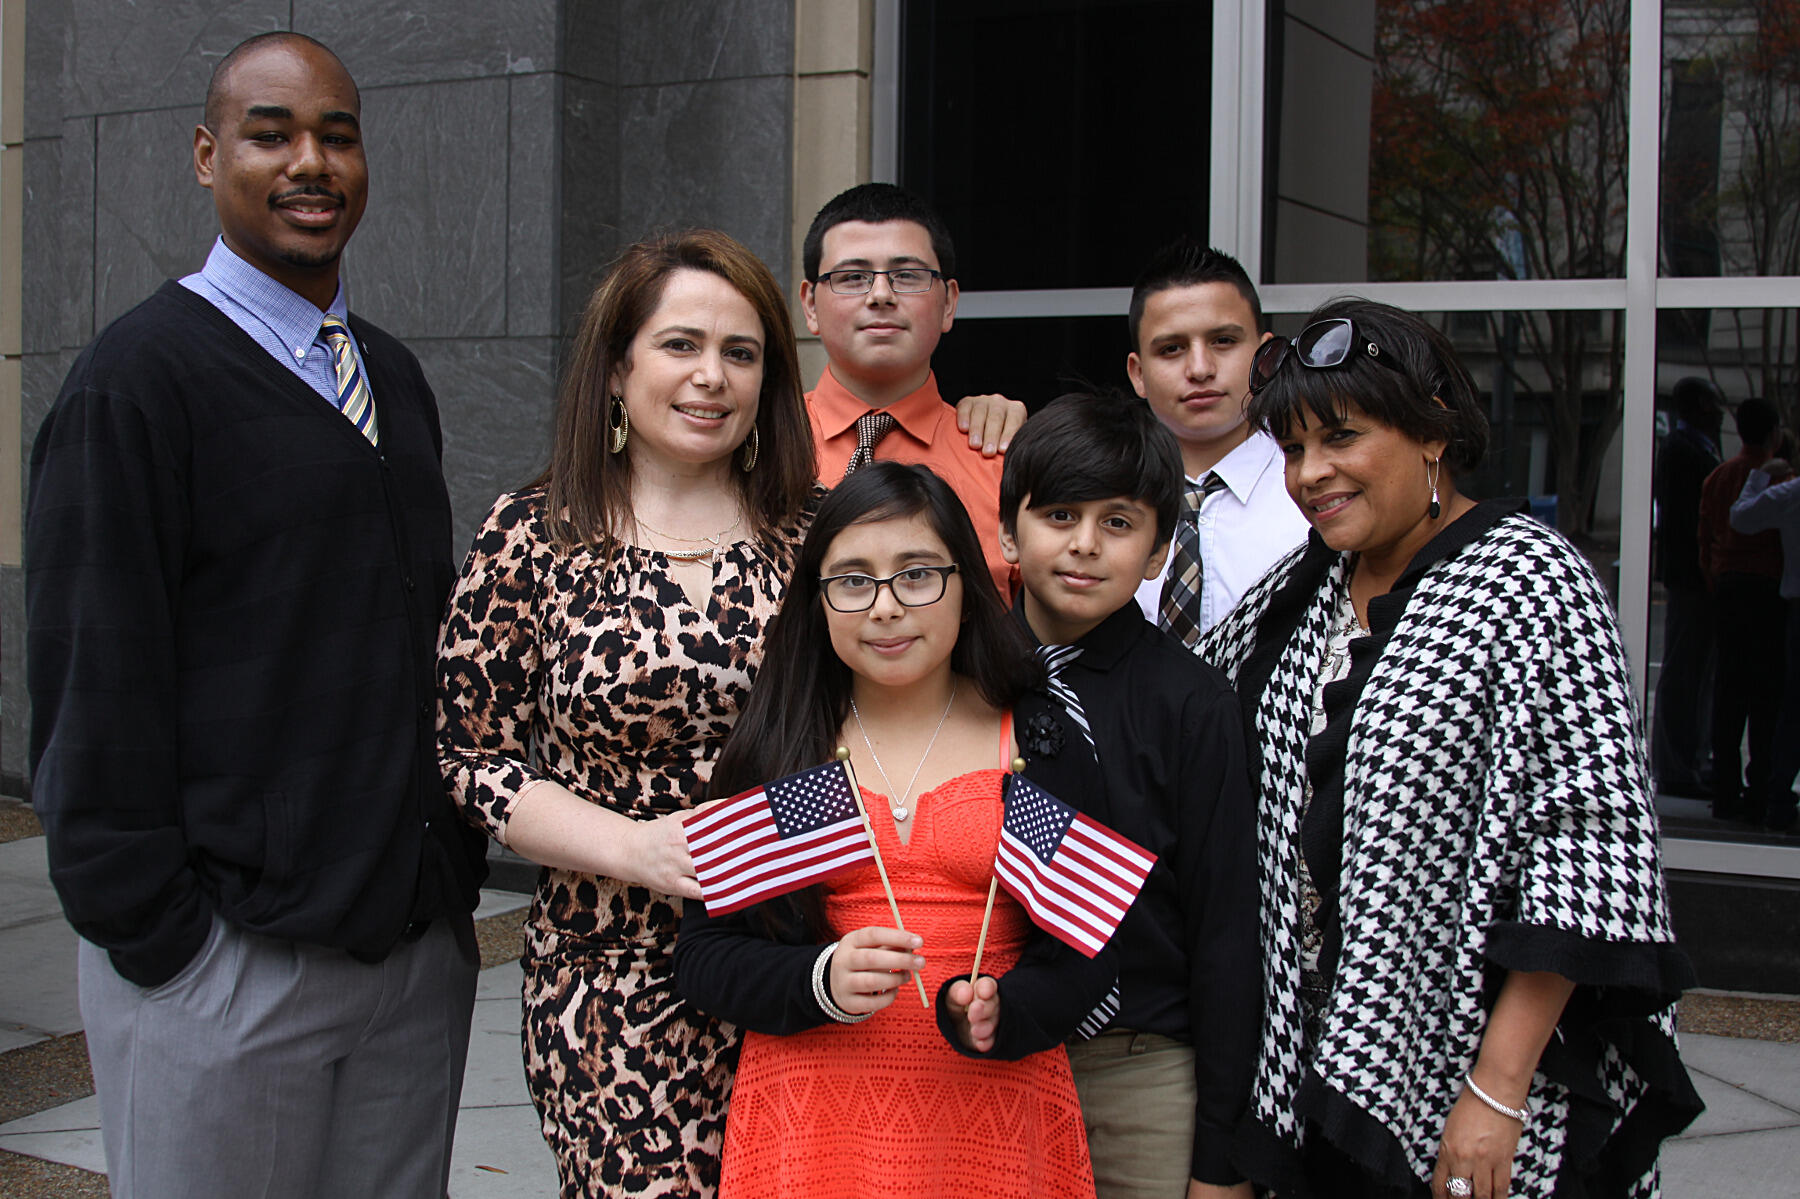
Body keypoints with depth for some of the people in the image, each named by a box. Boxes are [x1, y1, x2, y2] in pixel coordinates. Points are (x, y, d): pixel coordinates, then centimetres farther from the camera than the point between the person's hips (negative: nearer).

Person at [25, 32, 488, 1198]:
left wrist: (457, 878, 12)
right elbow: (92, 681, -10)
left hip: (423, 946, 6)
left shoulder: (395, 376, 14)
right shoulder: (139, 375, -7)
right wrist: (153, 933, -12)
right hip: (226, 959, -6)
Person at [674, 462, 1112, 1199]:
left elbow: (1086, 948, 0)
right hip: (810, 1118, 1)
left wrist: (1000, 1014, -19)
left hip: (994, 1112, 0)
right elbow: (701, 957, 1)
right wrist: (821, 983, -17)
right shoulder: (772, 750, 2)